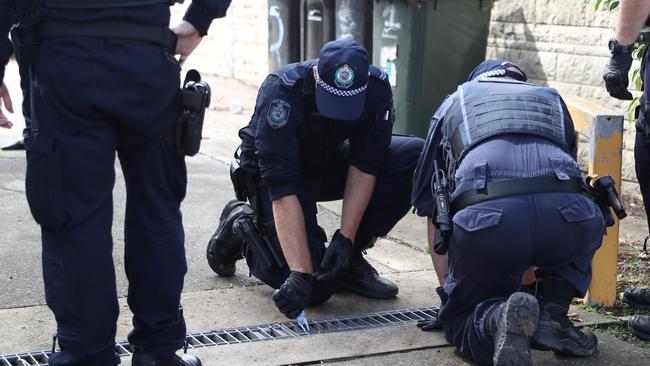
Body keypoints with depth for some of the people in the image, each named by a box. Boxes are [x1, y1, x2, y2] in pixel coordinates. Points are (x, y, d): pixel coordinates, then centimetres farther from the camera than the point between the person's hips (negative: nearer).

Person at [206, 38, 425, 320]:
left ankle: (350, 259, -7)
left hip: (330, 164, 5)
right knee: (315, 287, -19)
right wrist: (300, 273, -42)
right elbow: (283, 189, -37)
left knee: (415, 156, -20)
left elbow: (363, 167, -16)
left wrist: (346, 239, -24)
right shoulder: (282, 92, -34)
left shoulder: (377, 87, -23)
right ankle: (242, 224, 9)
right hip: (279, 172, -5)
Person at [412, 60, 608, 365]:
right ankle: (552, 315, 17)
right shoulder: (552, 100, 38)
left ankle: (497, 318, -12)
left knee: (459, 319, 22)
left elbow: (427, 204, 32)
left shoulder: (454, 102, 34)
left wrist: (448, 285, 42)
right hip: (564, 210, 2)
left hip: (485, 216, -1)